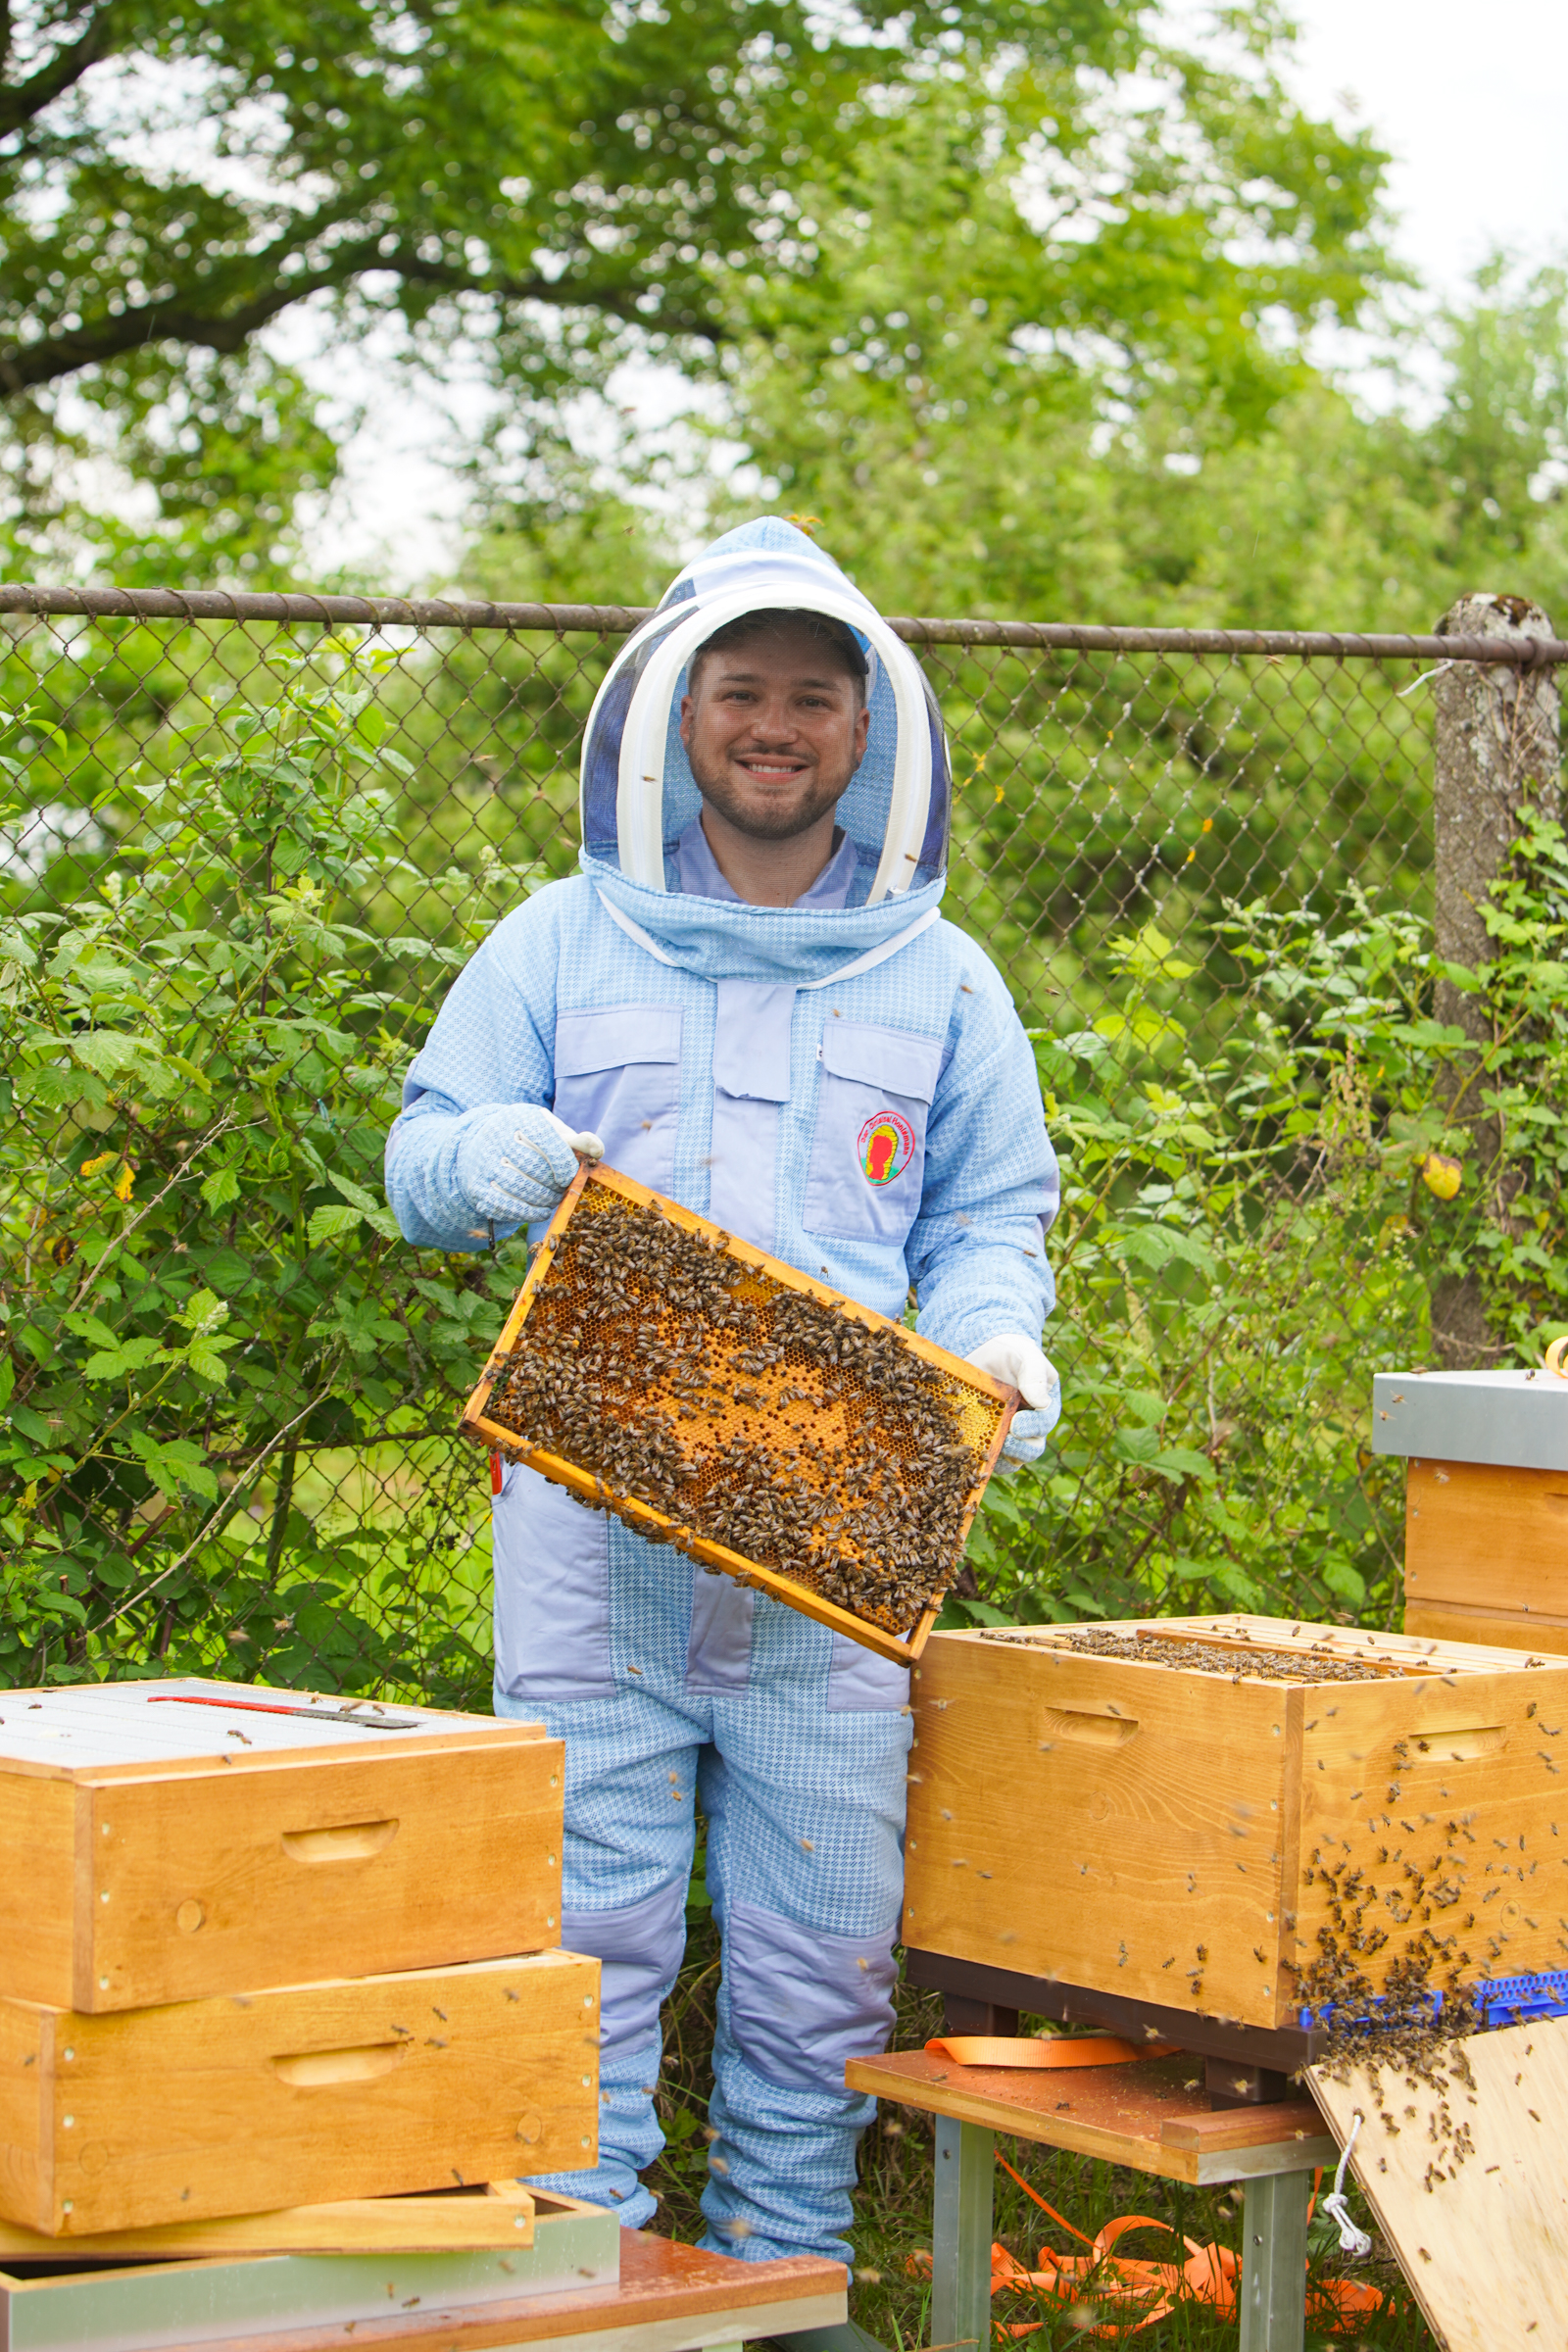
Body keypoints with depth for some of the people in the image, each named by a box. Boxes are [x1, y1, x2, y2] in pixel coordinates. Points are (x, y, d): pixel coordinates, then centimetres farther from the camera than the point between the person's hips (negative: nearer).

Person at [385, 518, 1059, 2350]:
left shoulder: (938, 981, 13)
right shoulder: (562, 943, 9)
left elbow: (991, 1214, 15)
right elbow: (420, 1156, 10)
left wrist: (998, 1341, -6)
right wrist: (482, 1162, -14)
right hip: (593, 1500, -1)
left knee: (821, 1932, 4)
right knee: (585, 1907, -2)